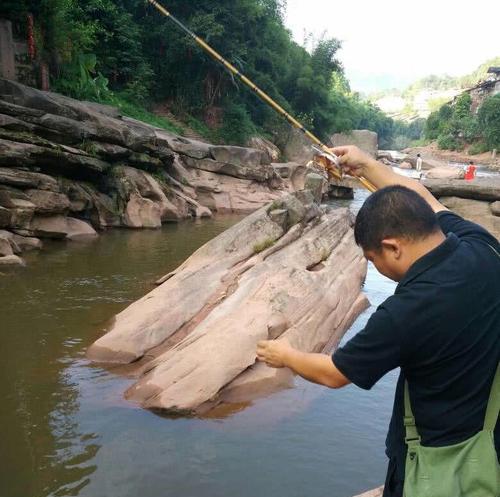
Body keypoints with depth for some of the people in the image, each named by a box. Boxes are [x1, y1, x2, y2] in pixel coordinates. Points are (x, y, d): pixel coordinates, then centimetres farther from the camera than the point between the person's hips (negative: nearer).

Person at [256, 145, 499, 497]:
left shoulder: (405, 312, -34)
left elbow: (333, 374, -16)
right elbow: (422, 201, 5)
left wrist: (286, 356, 3)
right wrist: (367, 165, 14)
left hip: (441, 459, -6)